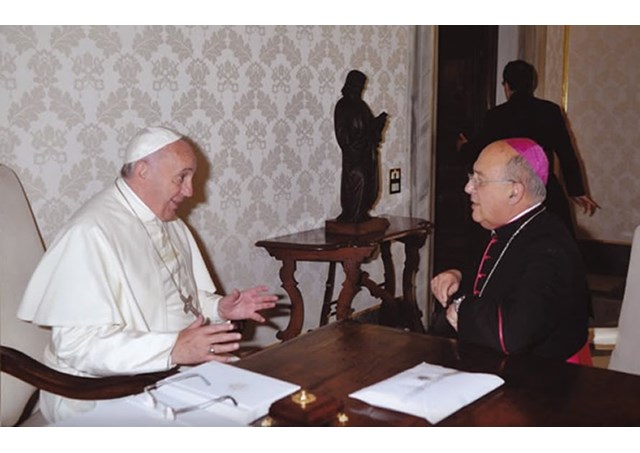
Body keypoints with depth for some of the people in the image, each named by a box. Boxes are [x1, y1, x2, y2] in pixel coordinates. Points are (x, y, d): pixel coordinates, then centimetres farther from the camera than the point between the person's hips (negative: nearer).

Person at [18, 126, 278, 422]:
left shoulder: (173, 225, 14)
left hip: (179, 367, 9)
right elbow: (78, 343, -23)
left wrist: (219, 309, 2)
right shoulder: (91, 233, -17)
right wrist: (173, 349, -30)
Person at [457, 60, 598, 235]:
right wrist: (577, 191, 11)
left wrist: (465, 146, 31)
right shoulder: (551, 111, 1)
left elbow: (480, 150, 8)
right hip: (548, 190, 1)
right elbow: (566, 154, 3)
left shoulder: (496, 115, -5)